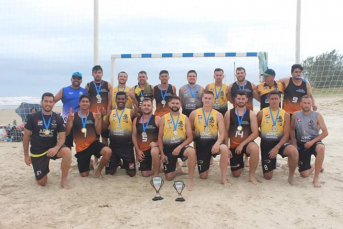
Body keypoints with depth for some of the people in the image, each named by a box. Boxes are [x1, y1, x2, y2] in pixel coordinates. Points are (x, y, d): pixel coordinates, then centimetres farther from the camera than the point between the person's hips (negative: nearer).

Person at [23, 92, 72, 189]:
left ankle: (63, 180, -15)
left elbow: (62, 137, -7)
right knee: (42, 183, -2)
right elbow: (26, 137, 0)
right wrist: (26, 155, 0)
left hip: (52, 149, 1)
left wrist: (56, 148, -27)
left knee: (67, 152, -33)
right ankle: (44, 168, 34)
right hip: (37, 152, -1)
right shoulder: (33, 117, -7)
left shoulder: (58, 119, -4)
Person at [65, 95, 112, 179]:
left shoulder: (94, 115, 0)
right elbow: (67, 133, -6)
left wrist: (99, 119, -16)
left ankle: (98, 171, -6)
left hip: (93, 143, 0)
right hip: (81, 148, 0)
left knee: (108, 152, -32)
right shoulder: (73, 116, -2)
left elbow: (98, 132, -4)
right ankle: (88, 162, 39)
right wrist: (69, 120, -21)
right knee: (84, 175, 3)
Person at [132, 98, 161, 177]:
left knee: (154, 152, -41)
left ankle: (156, 175, -21)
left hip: (153, 147, -4)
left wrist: (156, 143, -25)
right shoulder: (136, 120, 5)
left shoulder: (157, 119, -7)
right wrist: (138, 150, -1)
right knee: (145, 174, 5)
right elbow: (134, 136, 7)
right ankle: (157, 168, 37)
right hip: (142, 150, 5)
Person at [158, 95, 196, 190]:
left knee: (192, 151, -37)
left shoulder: (185, 118, 1)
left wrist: (180, 147, -19)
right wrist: (162, 153, -4)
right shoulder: (164, 118, 2)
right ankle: (175, 167, 36)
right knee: (169, 177, -1)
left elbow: (190, 137, -5)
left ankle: (190, 180, -26)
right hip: (168, 148, 1)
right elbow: (160, 137, 3)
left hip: (181, 145, -1)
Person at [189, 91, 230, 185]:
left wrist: (217, 143, -29)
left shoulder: (218, 115, -4)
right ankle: (207, 161, 40)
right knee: (203, 176, 3)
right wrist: (194, 145, -2)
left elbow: (222, 133, -10)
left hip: (213, 142, -1)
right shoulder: (194, 113, -2)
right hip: (200, 144, 1)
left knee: (224, 148, -38)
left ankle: (224, 178, -21)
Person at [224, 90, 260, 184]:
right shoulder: (229, 113, -2)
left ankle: (251, 175, -20)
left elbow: (255, 133, -12)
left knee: (255, 148, -39)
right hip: (233, 146, 2)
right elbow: (226, 132, 1)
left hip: (246, 144, -1)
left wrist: (242, 144, -19)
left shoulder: (251, 114, -5)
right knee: (236, 174, 5)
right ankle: (241, 164, 43)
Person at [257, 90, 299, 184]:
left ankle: (291, 175, -9)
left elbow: (286, 135, -7)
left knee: (294, 152, -35)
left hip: (280, 142, 0)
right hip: (266, 143, 0)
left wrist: (277, 148, -17)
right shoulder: (261, 113, -3)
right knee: (268, 176, 0)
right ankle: (272, 162, 36)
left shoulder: (285, 115, -2)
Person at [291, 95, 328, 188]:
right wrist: (294, 144, 0)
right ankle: (314, 167, 38)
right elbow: (292, 130, 9)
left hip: (314, 142, -2)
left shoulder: (317, 116, -8)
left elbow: (325, 132, -11)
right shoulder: (295, 115, -2)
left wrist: (312, 142, -19)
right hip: (301, 144, 2)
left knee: (321, 148, -42)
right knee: (304, 175, -2)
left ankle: (316, 178, -27)